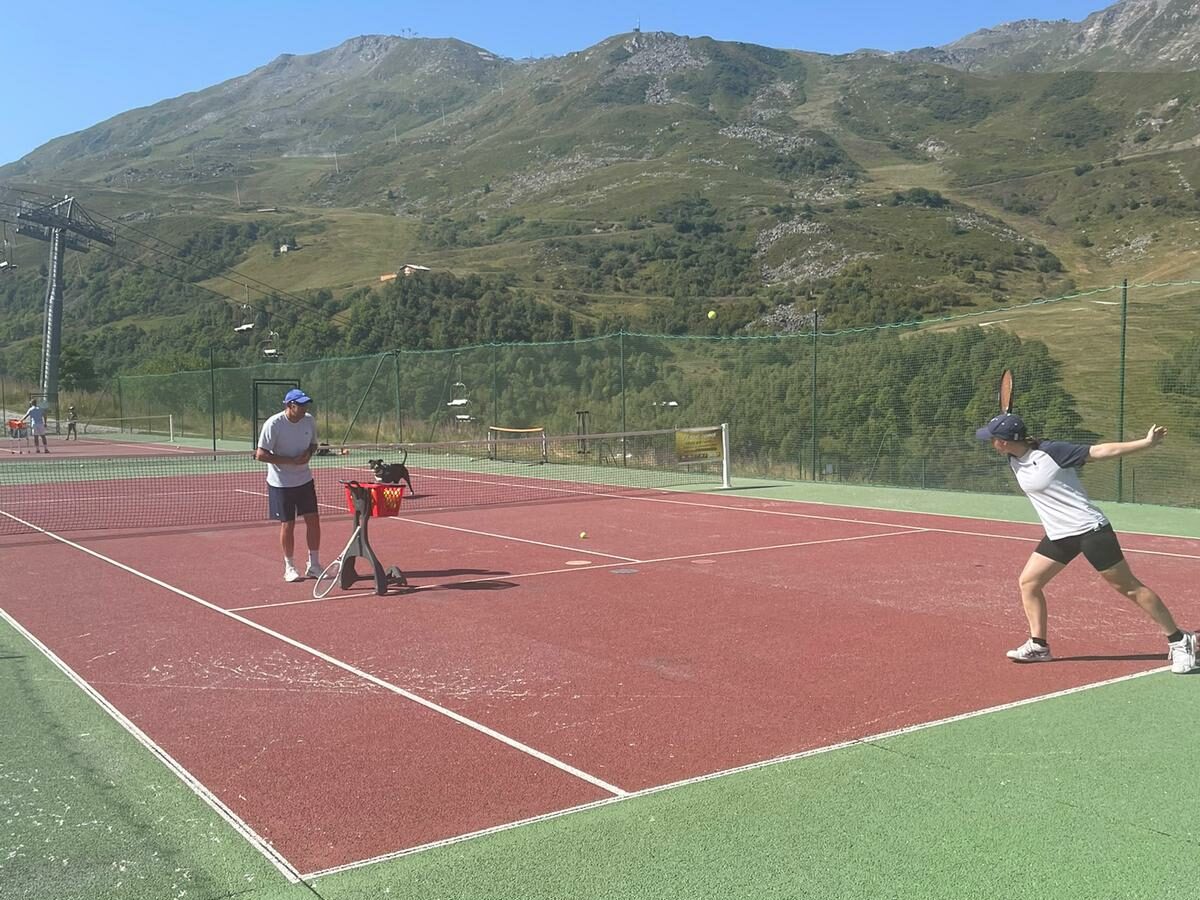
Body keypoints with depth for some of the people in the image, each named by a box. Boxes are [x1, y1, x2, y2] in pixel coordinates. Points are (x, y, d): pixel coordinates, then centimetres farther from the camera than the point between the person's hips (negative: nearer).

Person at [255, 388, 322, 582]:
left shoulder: (309, 421, -3)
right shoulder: (273, 424, -18)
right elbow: (261, 455, -19)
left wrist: (308, 453, -10)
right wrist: (291, 461, -24)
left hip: (305, 480, 5)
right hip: (281, 483, -5)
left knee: (313, 520, 2)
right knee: (287, 524, 2)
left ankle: (313, 565, 15)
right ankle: (289, 567, 18)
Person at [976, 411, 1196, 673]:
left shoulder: (1051, 451, -19)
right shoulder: (1014, 460, 1)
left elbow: (1100, 451, -15)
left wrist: (1146, 443, -17)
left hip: (1090, 530, -8)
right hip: (1058, 536, 8)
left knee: (1128, 586, -1)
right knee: (1028, 581, 3)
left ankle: (1179, 640, 11)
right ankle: (1038, 645, 14)